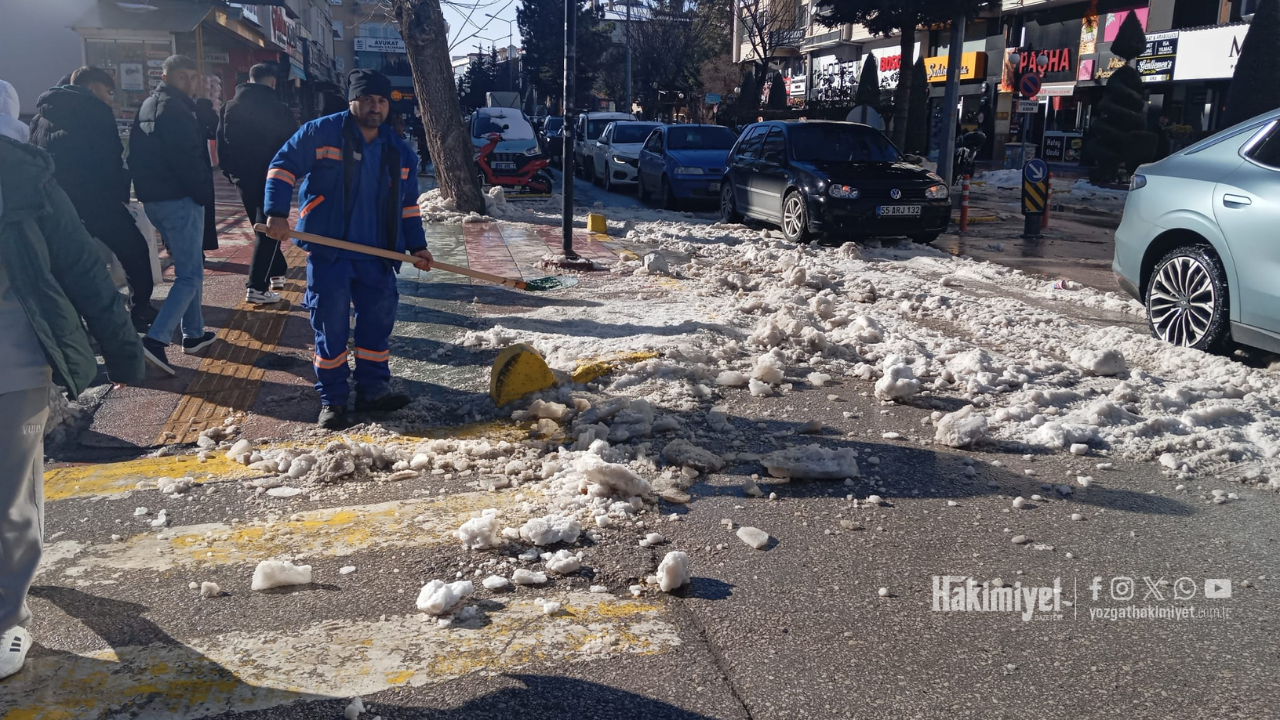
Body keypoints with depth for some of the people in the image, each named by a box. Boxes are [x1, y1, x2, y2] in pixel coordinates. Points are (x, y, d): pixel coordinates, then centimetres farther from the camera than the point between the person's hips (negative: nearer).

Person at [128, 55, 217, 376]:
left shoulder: (147, 107, 18)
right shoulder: (174, 108, -13)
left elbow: (138, 156, 20)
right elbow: (187, 158, -21)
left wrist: (144, 188, 18)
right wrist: (204, 192, -11)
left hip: (153, 198, 10)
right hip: (179, 199, -10)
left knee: (187, 267, 20)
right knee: (190, 275, -8)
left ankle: (194, 334, 25)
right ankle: (156, 340, -17)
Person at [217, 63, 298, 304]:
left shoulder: (229, 108, 5)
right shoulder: (280, 110, -9)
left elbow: (221, 144, 8)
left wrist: (230, 172, 17)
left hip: (243, 177, 5)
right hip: (272, 178, -5)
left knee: (263, 228, 21)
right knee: (268, 230, -1)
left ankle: (277, 273, 31)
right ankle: (257, 287, -9)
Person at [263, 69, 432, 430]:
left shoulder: (399, 152, 11)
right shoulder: (320, 132, -4)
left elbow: (407, 204, 17)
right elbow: (283, 166, -3)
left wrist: (416, 246, 10)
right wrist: (277, 213, -14)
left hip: (377, 254, 5)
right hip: (328, 252, -4)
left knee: (378, 321, 8)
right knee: (330, 325, -1)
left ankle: (373, 390, 21)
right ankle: (332, 400, 10)